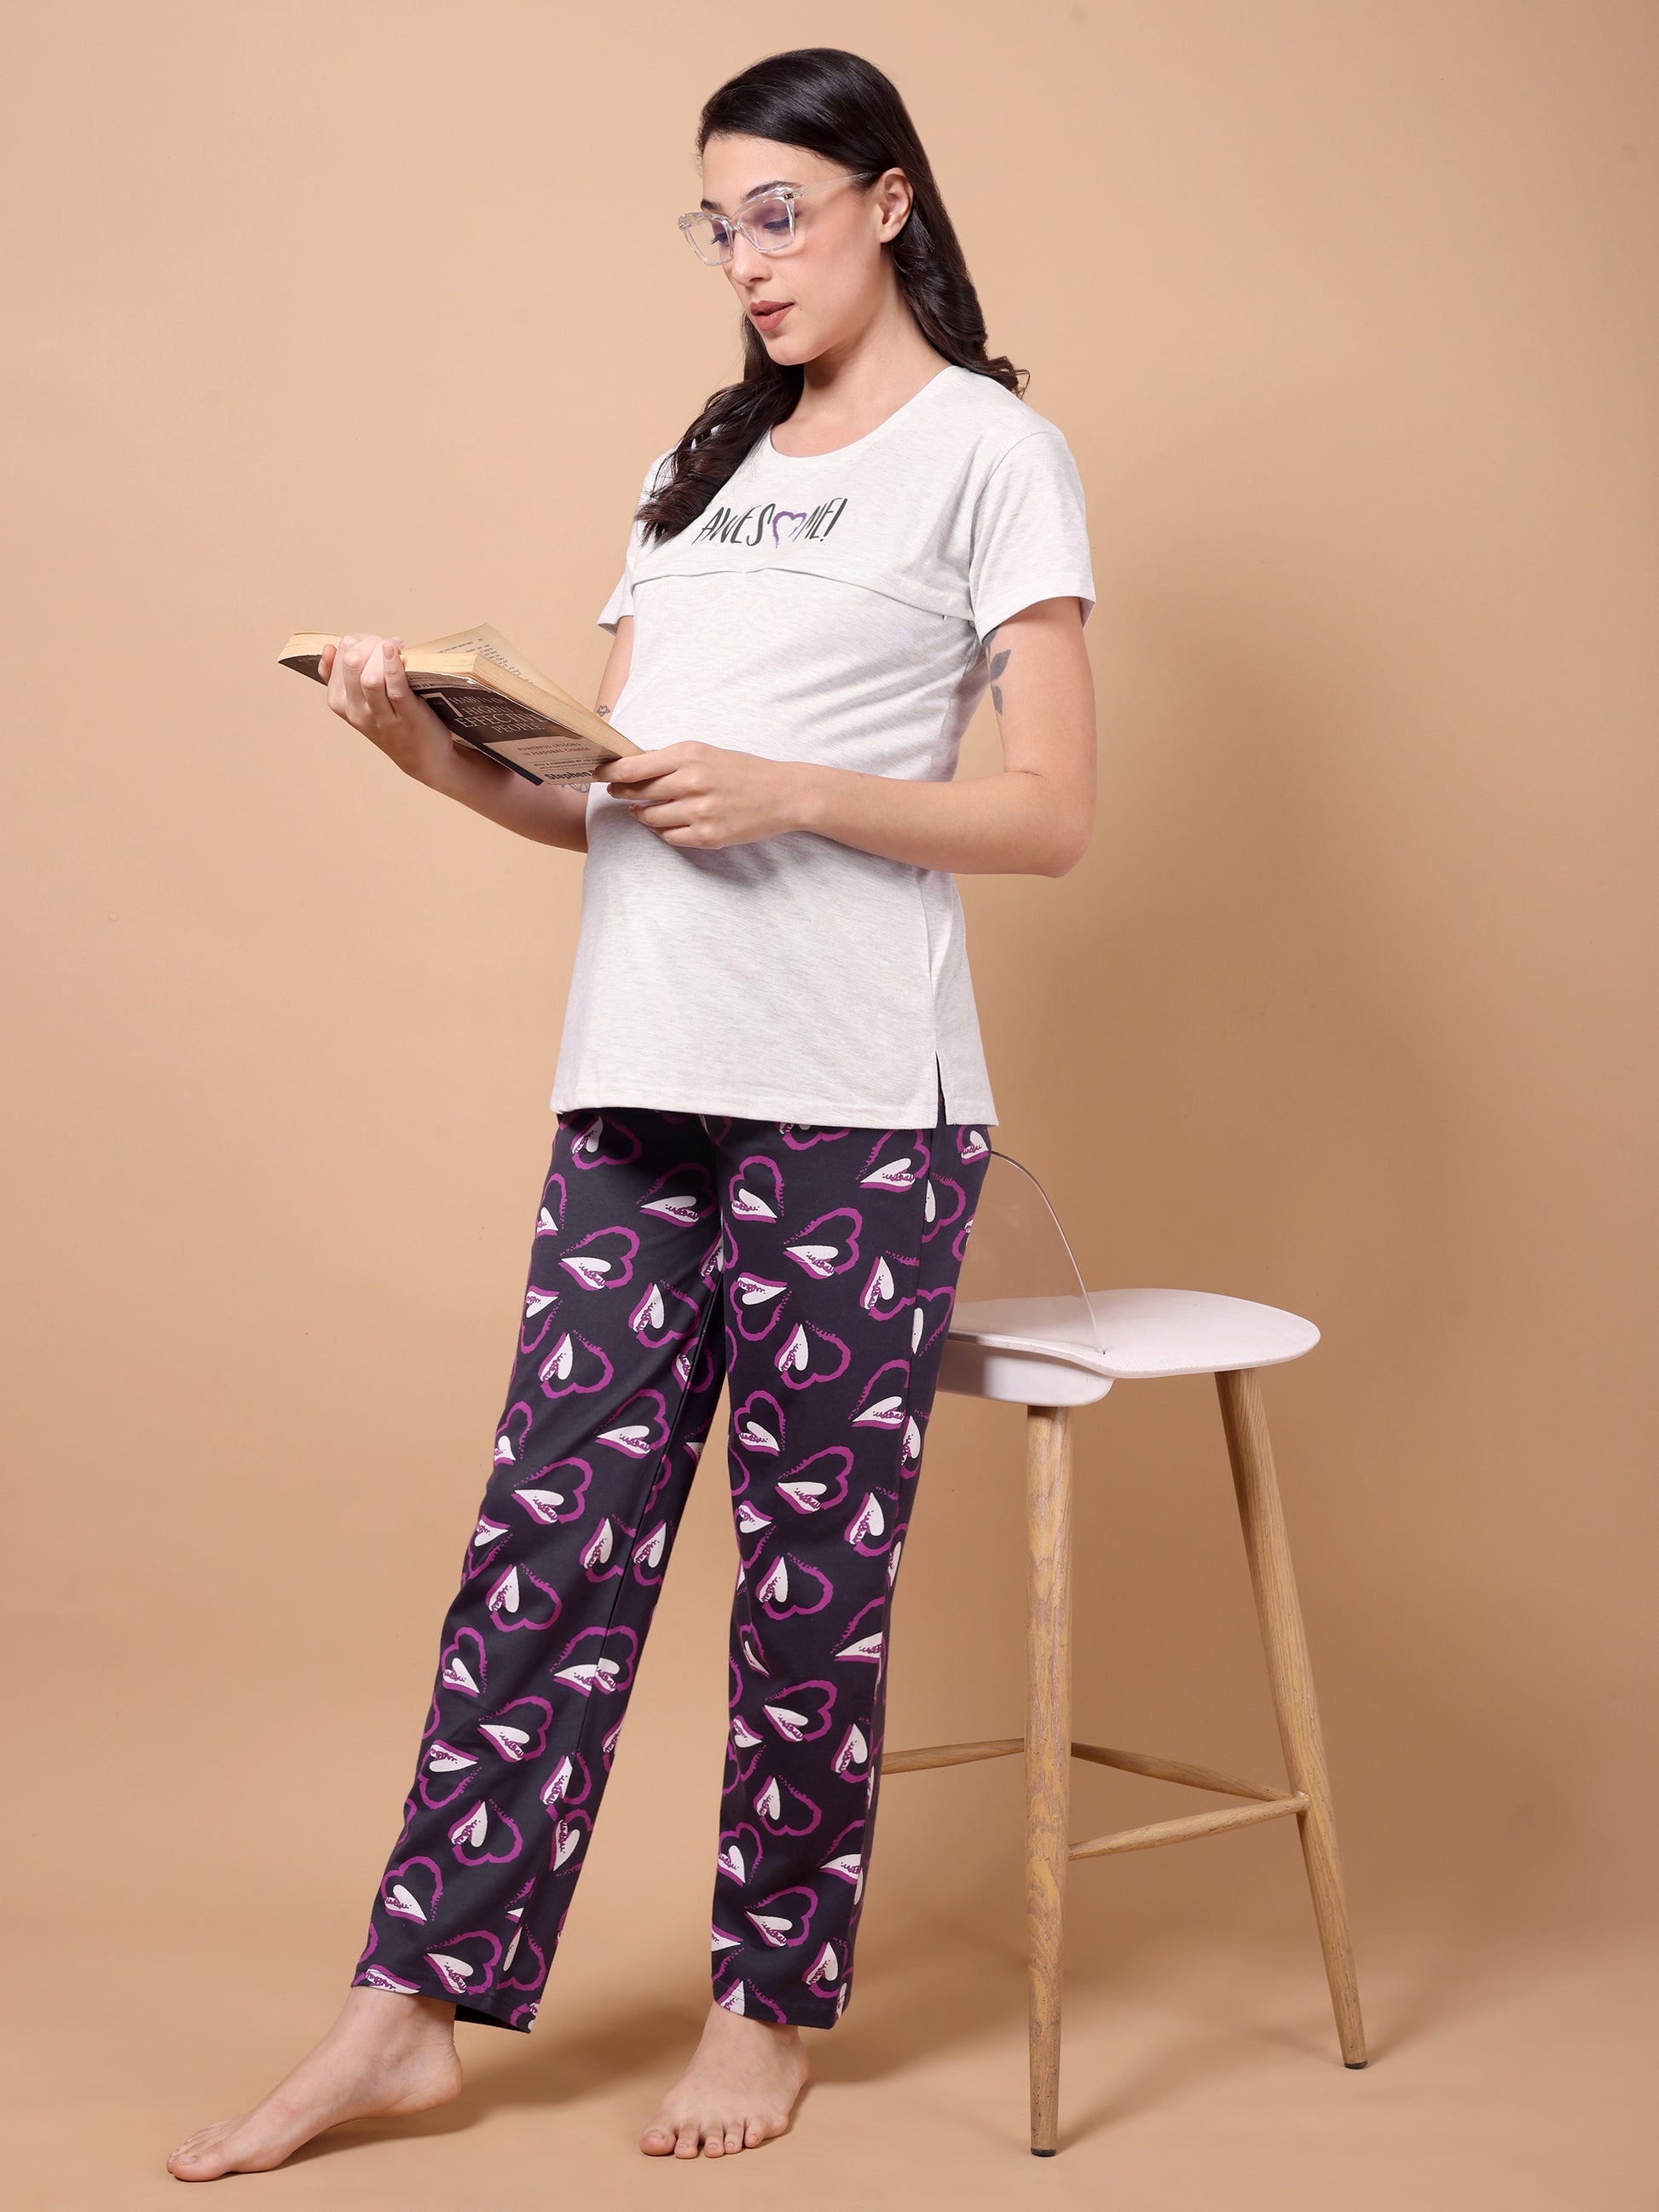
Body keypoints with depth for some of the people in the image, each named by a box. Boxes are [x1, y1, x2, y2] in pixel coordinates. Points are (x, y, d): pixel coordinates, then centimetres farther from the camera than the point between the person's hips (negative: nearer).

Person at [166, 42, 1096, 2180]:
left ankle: (771, 2003, 17)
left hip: (853, 1102, -5)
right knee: (549, 1536, 3)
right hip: (634, 1088, 5)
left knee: (810, 1565, 2)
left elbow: (1050, 813, -4)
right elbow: (604, 798, 18)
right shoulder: (703, 463, 23)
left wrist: (788, 793, -15)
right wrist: (444, 756, -1)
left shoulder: (991, 450, 5)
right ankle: (412, 2010, 9)